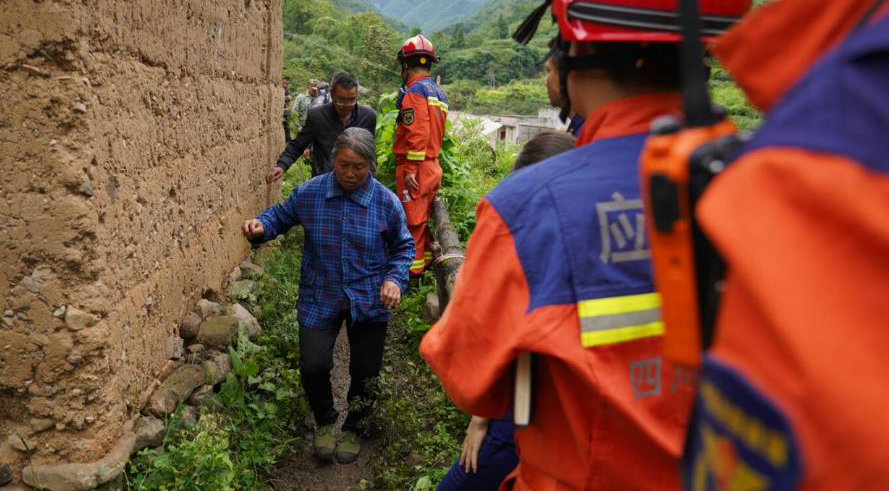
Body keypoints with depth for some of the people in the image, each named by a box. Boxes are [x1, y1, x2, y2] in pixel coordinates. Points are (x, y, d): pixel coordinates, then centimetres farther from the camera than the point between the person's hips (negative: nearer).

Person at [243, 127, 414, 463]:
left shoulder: (386, 202, -9)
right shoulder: (309, 193, -8)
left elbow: (404, 246, 4)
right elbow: (281, 215, 10)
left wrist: (395, 279, -12)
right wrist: (261, 227, -12)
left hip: (369, 301, 0)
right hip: (320, 298, 0)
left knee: (365, 372, 7)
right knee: (313, 366, -8)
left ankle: (352, 427, 40)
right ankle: (324, 421, 27)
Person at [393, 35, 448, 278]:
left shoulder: (414, 91, -14)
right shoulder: (438, 92, 14)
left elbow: (417, 133, -22)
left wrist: (410, 169, -21)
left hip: (416, 167, -9)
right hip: (433, 164, 9)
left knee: (412, 220, -2)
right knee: (424, 217, 19)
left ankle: (412, 269, 5)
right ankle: (426, 259, 29)